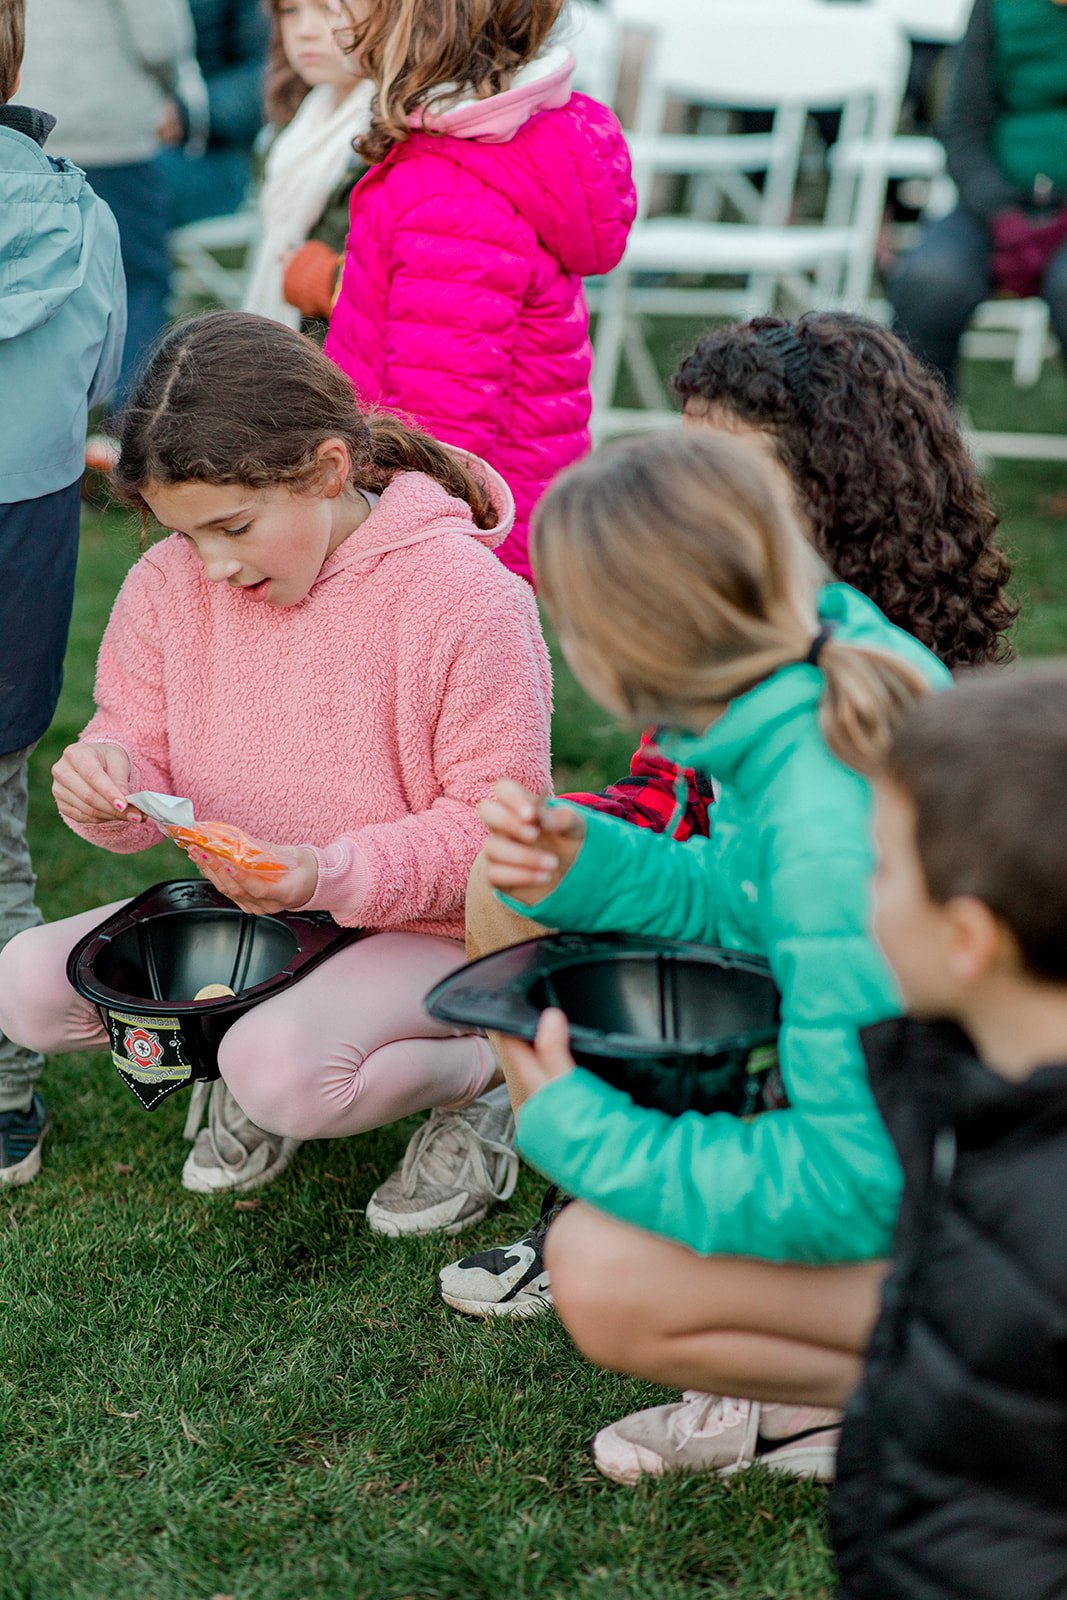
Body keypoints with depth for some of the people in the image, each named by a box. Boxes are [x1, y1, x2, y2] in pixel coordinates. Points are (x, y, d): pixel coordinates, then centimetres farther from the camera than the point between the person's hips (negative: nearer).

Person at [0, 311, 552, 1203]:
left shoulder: (465, 598, -22)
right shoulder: (170, 585, -5)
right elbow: (143, 745, 6)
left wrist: (331, 877, -33)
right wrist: (109, 773, -21)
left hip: (425, 928, -6)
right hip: (239, 914, 6)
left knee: (284, 1072, -34)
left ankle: (482, 1064, -2)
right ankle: (247, 1069, 13)